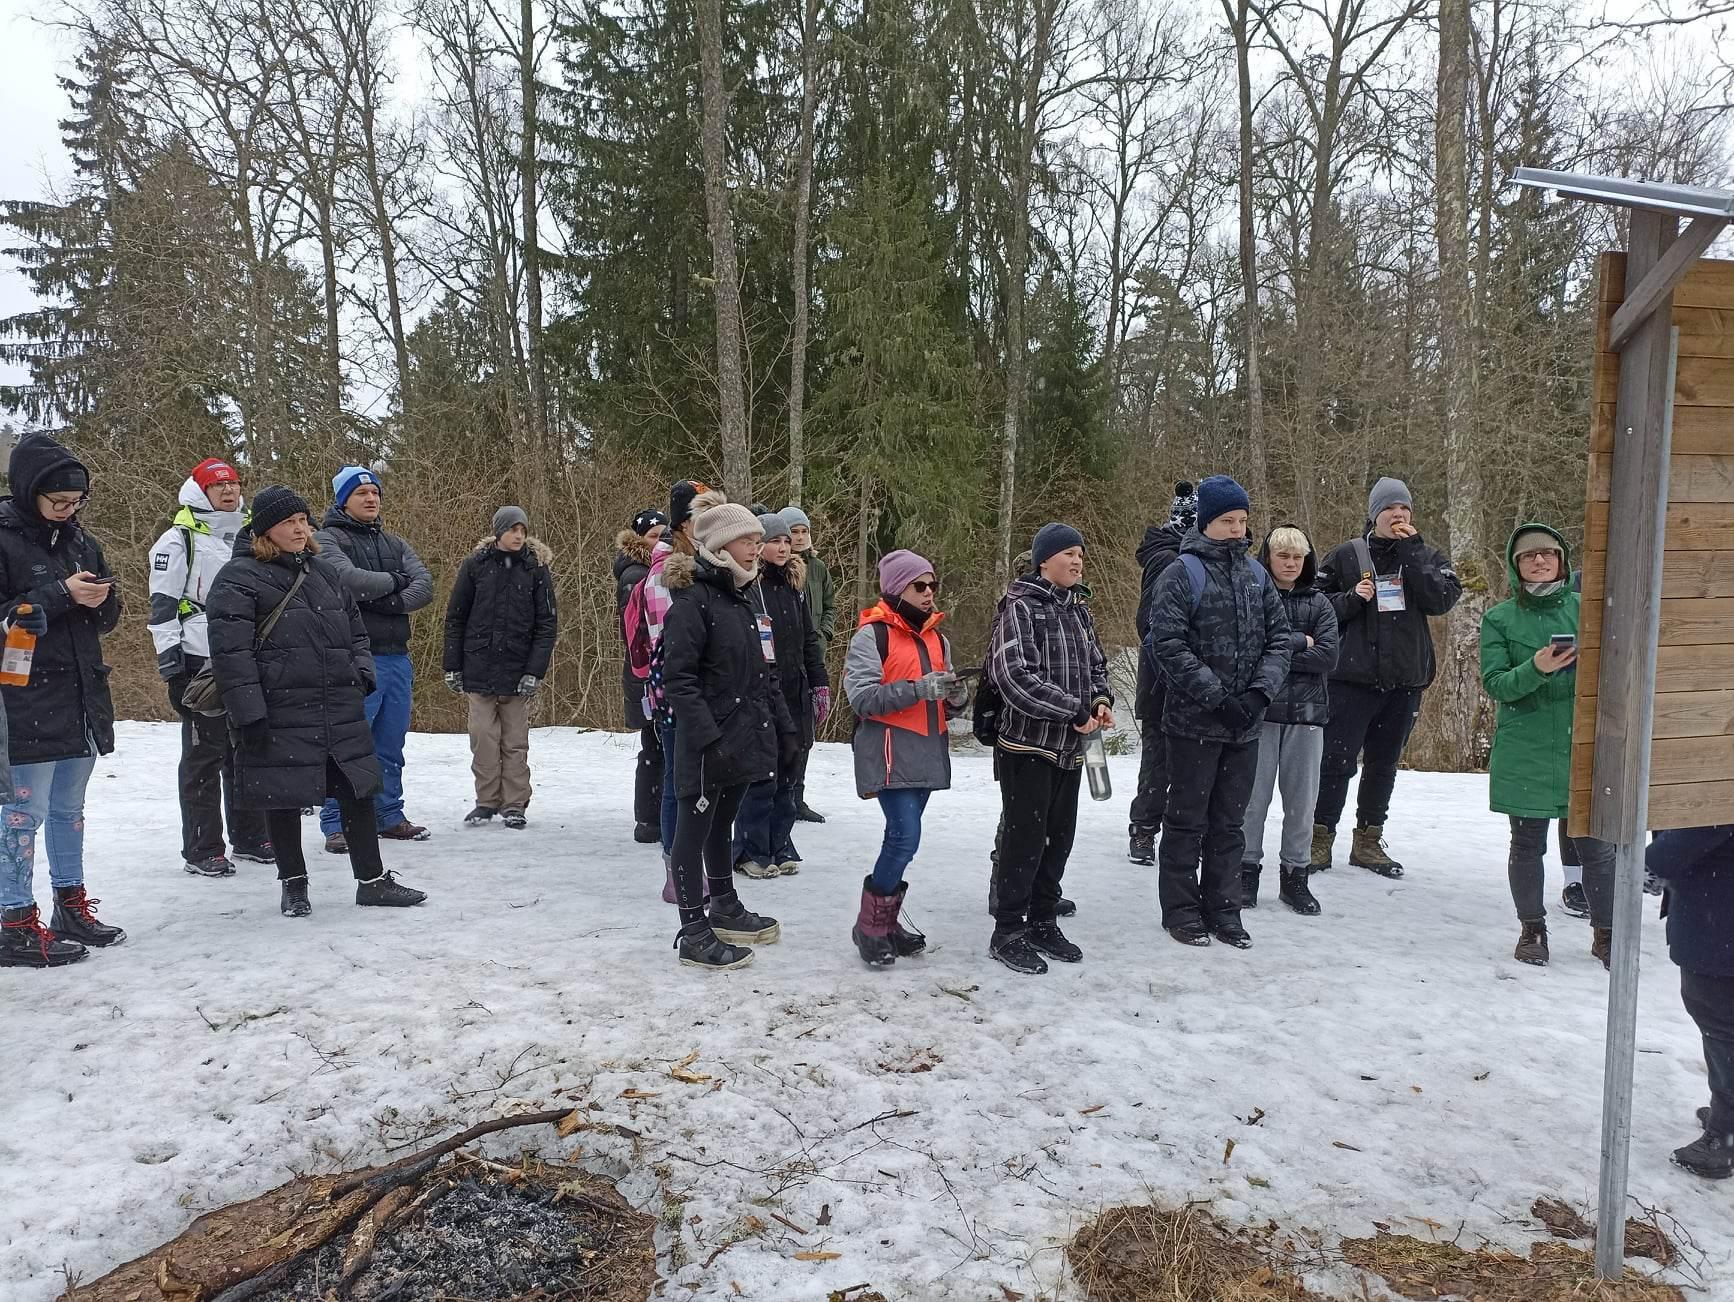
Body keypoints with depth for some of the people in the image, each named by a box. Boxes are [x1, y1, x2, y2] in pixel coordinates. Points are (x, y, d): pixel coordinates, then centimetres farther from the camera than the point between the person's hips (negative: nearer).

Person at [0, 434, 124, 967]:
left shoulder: (79, 540, 11)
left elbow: (106, 619, 15)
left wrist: (102, 599, -6)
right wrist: (58, 595, -20)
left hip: (82, 698, 7)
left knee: (69, 809, 16)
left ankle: (71, 908, 26)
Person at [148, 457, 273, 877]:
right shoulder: (179, 539, -4)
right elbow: (162, 604, -7)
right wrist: (169, 660, -13)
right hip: (201, 659, -6)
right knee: (204, 755, -2)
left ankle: (250, 836, 23)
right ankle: (201, 850, 6)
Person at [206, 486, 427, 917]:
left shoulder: (324, 570, 16)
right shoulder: (239, 578, -5)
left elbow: (355, 629, 24)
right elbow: (230, 652, -11)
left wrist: (362, 672, 7)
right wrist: (249, 715, -16)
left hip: (341, 711, 6)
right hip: (280, 715, -6)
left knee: (357, 790, 7)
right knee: (284, 798, 5)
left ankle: (372, 881, 17)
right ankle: (294, 884, 22)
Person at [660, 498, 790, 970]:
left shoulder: (740, 600, 13)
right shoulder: (692, 600, -14)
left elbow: (762, 671, 19)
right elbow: (678, 678, -19)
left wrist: (783, 726, 16)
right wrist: (708, 736, -25)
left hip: (743, 735, 9)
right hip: (708, 744, -8)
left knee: (721, 824, 21)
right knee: (694, 829, 2)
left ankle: (725, 909, 35)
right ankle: (694, 932, 10)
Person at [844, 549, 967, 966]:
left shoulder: (936, 638, 16)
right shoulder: (872, 634, -7)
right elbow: (862, 697, -16)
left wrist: (957, 695, -1)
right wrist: (919, 688, -23)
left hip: (927, 754, 7)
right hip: (891, 753, -7)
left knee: (903, 838, 11)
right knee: (905, 837, -14)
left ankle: (887, 921, 23)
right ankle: (869, 926, 2)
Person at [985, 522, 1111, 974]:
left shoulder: (1078, 611, 13)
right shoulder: (1020, 607, -11)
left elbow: (1095, 665, 19)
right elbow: (1015, 675, -21)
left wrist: (1101, 699, -3)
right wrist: (1075, 710, -19)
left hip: (1069, 749, 7)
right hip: (1028, 746, -7)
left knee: (1059, 837, 13)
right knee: (1026, 836, -3)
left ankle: (1042, 922, 27)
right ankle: (1008, 931, 9)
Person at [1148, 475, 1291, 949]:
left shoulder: (1256, 575, 10)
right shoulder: (1182, 574, -7)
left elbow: (1279, 638, 8)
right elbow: (1168, 644, -15)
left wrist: (1260, 692, -8)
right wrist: (1216, 697, -18)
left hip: (1245, 726, 5)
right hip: (1195, 723, -5)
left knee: (1230, 823, 13)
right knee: (1187, 820, 6)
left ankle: (1222, 910, 24)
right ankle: (1180, 910, 17)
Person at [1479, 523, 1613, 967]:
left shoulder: (1584, 608, 5)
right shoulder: (1499, 619, 1)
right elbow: (1494, 683, -6)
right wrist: (1536, 669, -22)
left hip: (1582, 746, 1)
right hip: (1524, 751, -1)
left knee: (1595, 845, 3)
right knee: (1527, 844, 8)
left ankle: (1606, 934, 21)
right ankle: (1532, 930, 24)